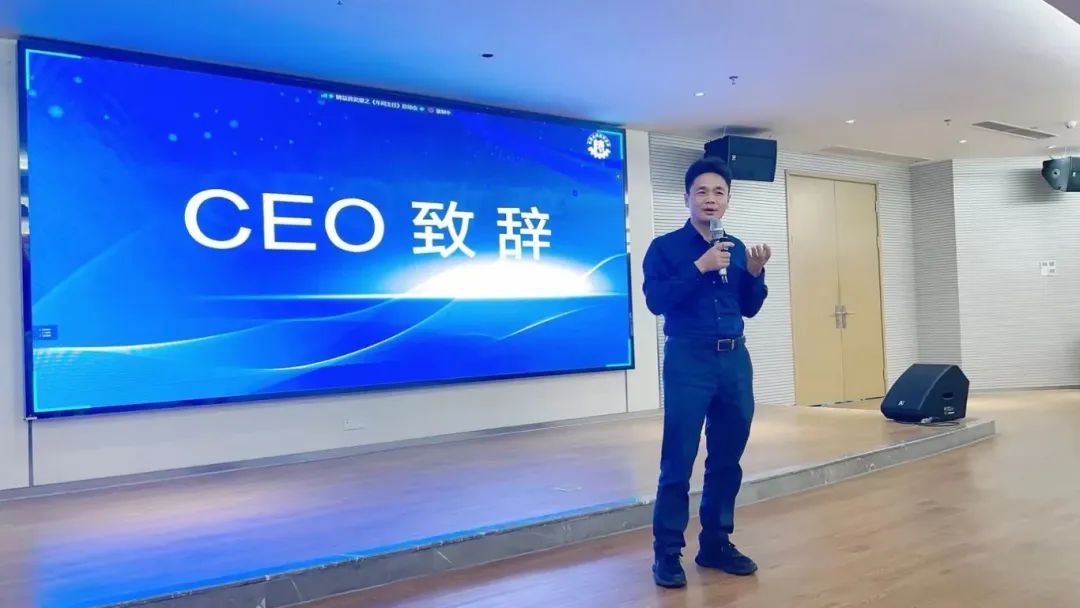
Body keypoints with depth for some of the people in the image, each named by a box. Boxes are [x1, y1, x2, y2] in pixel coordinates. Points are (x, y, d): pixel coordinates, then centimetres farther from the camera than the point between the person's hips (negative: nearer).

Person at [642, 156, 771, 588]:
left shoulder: (736, 248, 13)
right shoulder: (665, 247, -1)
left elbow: (749, 308, 16)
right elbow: (656, 301, -14)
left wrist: (755, 273, -2)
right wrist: (701, 267, -17)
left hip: (735, 359, 5)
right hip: (688, 360, -5)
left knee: (727, 459, 11)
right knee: (678, 461, -2)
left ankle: (716, 544, 26)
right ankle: (667, 552, 10)